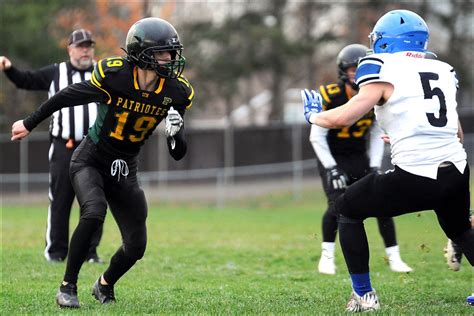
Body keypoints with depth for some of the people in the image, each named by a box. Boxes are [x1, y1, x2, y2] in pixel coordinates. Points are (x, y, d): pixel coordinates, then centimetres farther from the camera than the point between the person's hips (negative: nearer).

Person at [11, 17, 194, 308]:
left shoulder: (176, 92, -11)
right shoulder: (114, 76, -23)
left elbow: (178, 154, -3)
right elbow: (66, 97, -8)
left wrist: (175, 131, -26)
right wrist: (29, 124, 3)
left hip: (124, 169, 4)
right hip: (91, 160, -4)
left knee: (136, 246, 1)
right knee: (94, 212, -32)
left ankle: (105, 286, 33)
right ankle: (68, 286, -16)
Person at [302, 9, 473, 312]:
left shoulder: (385, 72, -5)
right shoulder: (444, 71, 13)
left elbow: (342, 118, -11)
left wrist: (313, 115, 11)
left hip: (413, 179, -6)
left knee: (348, 209, 17)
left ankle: (364, 295, 15)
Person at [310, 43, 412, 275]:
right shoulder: (331, 96, -21)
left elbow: (377, 135, 3)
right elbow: (317, 137, -16)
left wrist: (375, 166, -6)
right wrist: (331, 168, -20)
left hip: (359, 158, 4)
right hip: (332, 158, -4)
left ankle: (394, 258, 4)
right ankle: (327, 257, -5)